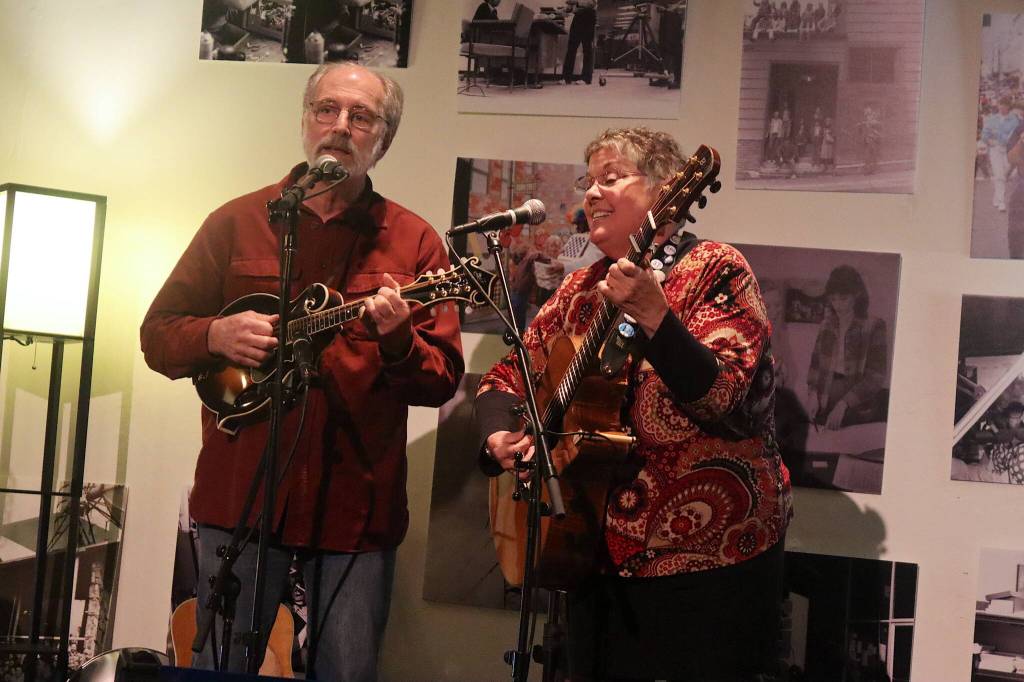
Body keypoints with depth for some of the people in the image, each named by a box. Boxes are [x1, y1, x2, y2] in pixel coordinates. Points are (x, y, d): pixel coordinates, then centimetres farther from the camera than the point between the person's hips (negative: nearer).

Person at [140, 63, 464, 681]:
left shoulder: (414, 241, 4)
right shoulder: (237, 222, 6)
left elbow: (444, 380, 0)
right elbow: (158, 333, 8)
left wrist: (397, 341, -20)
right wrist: (217, 335, -12)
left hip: (356, 507, 0)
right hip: (239, 492, 1)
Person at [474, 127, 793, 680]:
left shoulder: (713, 271, -9)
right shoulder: (582, 289, 10)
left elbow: (721, 400, -22)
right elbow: (506, 376, 15)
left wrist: (652, 316, -34)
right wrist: (499, 436, -5)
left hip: (708, 557, -6)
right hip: (603, 555, 6)